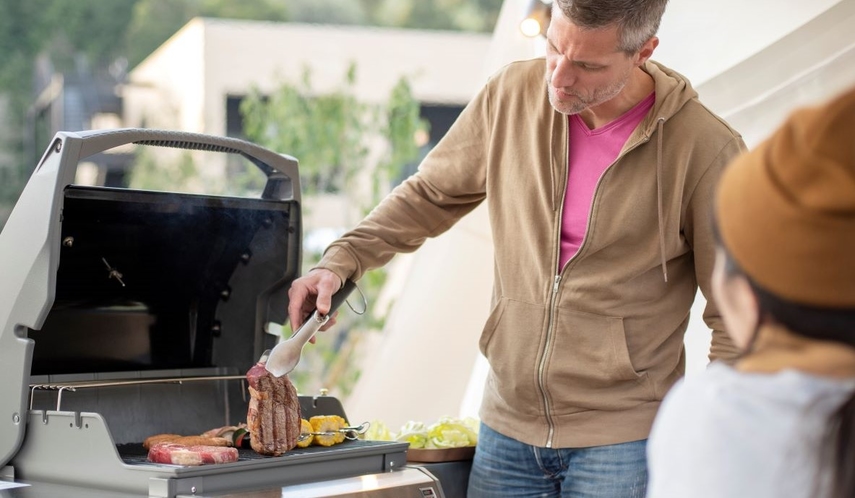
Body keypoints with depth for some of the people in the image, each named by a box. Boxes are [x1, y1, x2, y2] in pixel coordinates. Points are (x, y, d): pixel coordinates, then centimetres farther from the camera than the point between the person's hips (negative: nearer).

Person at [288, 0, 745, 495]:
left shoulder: (706, 150, -14)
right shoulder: (513, 94, -3)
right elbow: (430, 194, 11)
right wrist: (341, 260, -2)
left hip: (623, 439, -4)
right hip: (508, 423, 4)